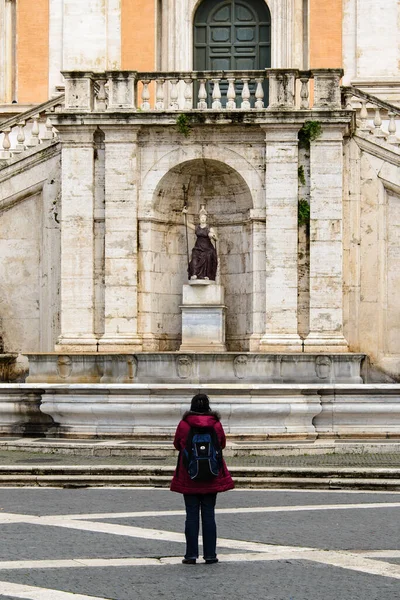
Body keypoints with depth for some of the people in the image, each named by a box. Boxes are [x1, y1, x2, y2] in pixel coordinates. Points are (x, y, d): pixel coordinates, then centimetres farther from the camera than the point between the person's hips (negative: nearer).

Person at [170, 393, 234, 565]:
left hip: (189, 475, -1)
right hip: (211, 477, 1)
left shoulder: (183, 425, -8)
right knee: (209, 514, 5)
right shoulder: (216, 424, -4)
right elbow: (222, 444, 10)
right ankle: (210, 555, 6)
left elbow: (177, 445, 6)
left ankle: (191, 555, 2)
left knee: (192, 515, 3)